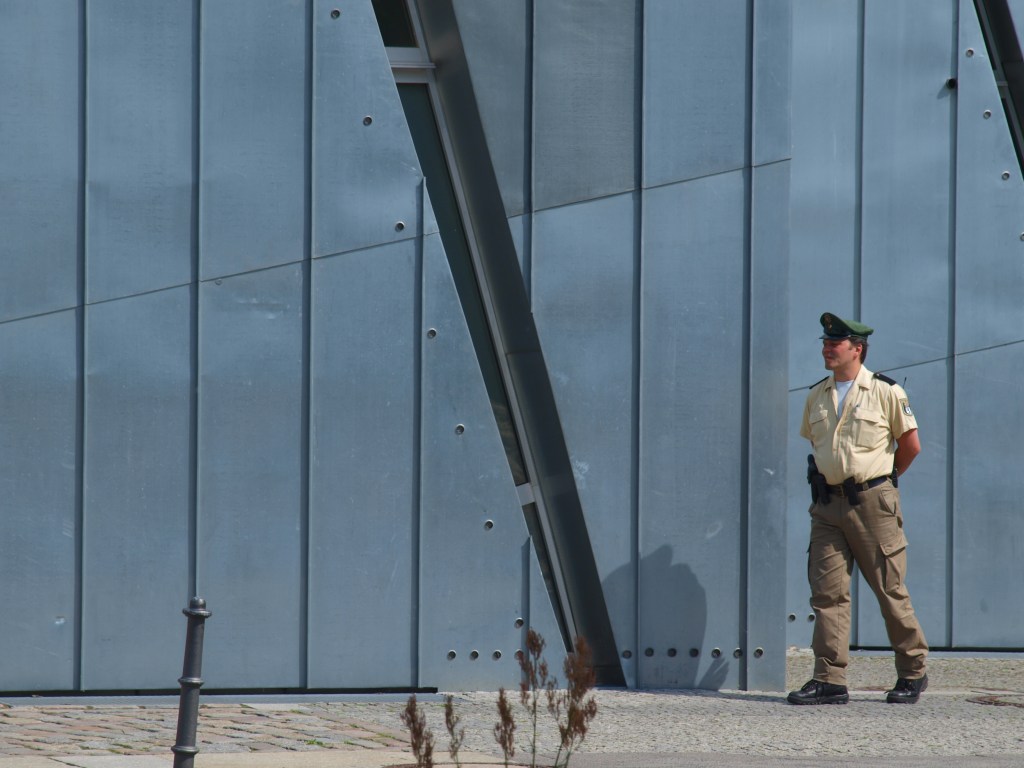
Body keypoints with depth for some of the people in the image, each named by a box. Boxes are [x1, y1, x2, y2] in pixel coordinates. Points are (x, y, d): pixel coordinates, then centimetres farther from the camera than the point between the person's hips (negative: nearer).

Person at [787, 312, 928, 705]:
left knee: (890, 591, 1)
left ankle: (913, 673, 15)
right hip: (827, 503, 5)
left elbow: (910, 444, 3)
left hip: (871, 501, -5)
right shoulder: (817, 396, 11)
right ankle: (829, 680, -3)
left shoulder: (885, 392, -4)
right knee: (827, 591, -3)